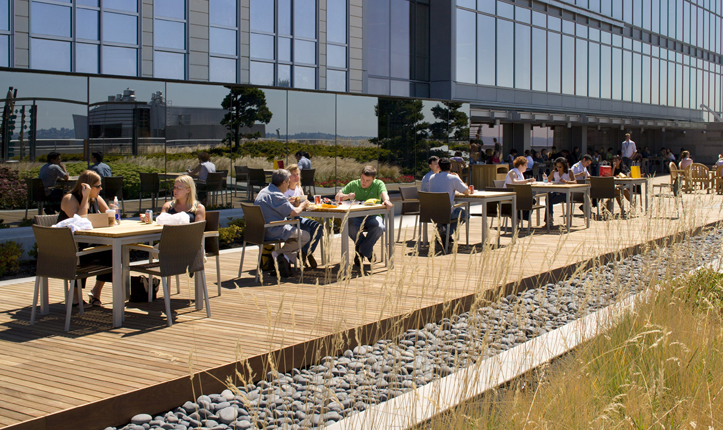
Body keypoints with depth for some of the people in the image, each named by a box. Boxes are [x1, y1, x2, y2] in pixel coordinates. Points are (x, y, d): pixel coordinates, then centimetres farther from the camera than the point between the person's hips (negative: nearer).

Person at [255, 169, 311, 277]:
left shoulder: (263, 192, 13)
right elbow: (294, 213, -18)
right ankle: (280, 253, -9)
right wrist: (302, 205, 2)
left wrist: (289, 202, 23)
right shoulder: (276, 196, -17)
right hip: (273, 231, -10)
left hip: (262, 231, 10)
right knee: (305, 236, 0)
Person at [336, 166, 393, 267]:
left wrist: (386, 200, -39)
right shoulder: (353, 184, 11)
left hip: (373, 216, -1)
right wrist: (347, 196, -13)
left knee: (379, 227, -35)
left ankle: (361, 251, -11)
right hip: (356, 216, 1)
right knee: (351, 228, -34)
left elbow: (383, 193, -15)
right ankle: (369, 250, -6)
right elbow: (337, 196, 10)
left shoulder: (378, 184, 7)